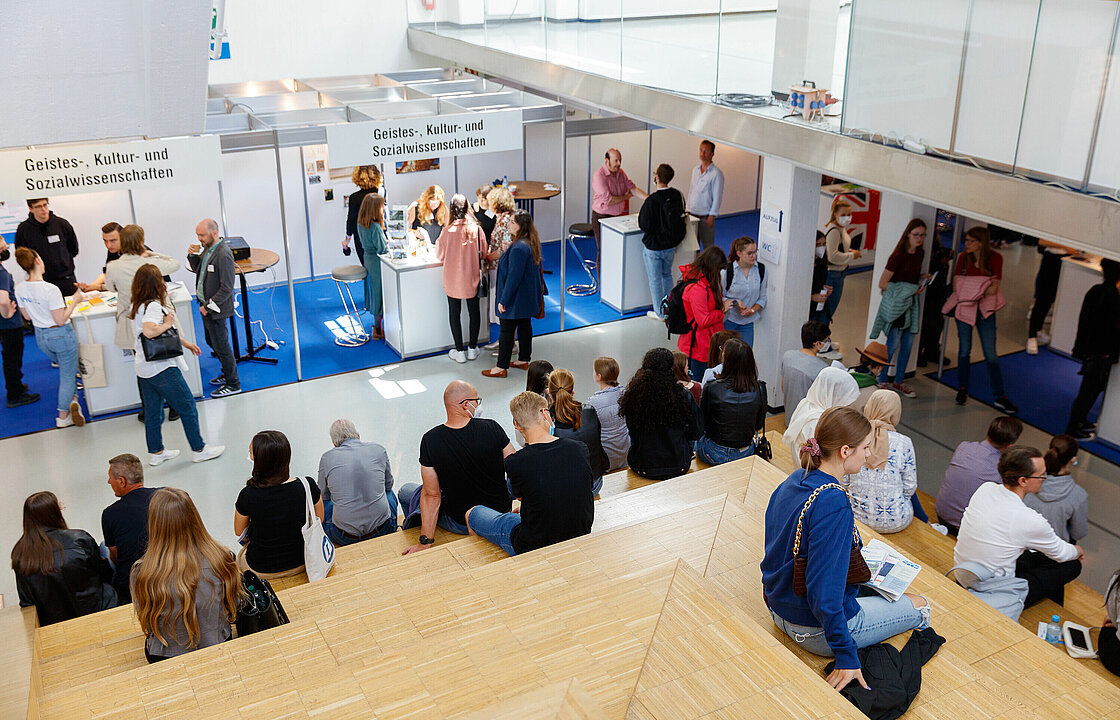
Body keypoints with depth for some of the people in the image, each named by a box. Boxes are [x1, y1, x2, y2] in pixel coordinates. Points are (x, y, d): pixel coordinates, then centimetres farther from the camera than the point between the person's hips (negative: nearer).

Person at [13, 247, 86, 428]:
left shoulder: (20, 289, -7)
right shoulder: (51, 289, -27)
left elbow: (27, 316, 6)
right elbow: (61, 320, -22)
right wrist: (75, 301, -13)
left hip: (40, 336, 7)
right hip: (61, 335, -7)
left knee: (67, 368, 28)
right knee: (68, 375, 8)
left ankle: (72, 400, 23)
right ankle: (63, 416, 12)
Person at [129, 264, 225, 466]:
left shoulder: (136, 306, 9)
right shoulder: (154, 306, -21)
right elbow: (149, 331, -41)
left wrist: (185, 342, 24)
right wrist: (167, 324, -22)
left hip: (143, 368, 9)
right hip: (161, 368, -9)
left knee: (152, 411, 18)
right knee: (188, 407, 5)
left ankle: (155, 452, 28)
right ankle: (199, 450, 14)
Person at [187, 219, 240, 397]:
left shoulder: (223, 255, -25)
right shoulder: (207, 248, 4)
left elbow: (227, 288, -24)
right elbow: (197, 269, 19)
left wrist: (208, 306, -20)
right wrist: (193, 255, -1)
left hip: (216, 309, -10)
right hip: (206, 304, 10)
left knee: (221, 346, 1)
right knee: (211, 341, 22)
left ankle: (233, 384, 14)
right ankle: (228, 373, 39)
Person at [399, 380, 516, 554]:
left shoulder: (430, 440, -20)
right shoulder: (491, 428, -17)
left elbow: (431, 495, -18)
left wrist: (425, 542, -12)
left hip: (460, 524, -2)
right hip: (502, 511, 2)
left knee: (406, 491, 20)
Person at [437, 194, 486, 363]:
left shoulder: (448, 230, -15)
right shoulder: (476, 229, -10)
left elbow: (440, 255, -4)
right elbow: (483, 253, 1)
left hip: (453, 279, -2)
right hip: (472, 278, 2)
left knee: (455, 313, 9)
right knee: (474, 311, 14)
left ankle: (459, 351, 14)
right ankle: (472, 349, 23)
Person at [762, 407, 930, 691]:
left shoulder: (793, 481, -3)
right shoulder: (833, 504, -31)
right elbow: (824, 591, -32)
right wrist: (846, 657, -24)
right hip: (816, 631, -8)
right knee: (920, 606, 12)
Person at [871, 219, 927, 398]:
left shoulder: (920, 253, 8)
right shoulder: (898, 256, -14)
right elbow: (882, 283, -13)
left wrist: (921, 278, 6)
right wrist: (911, 289, -13)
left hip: (911, 302, 7)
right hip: (895, 302, -7)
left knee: (908, 343, 8)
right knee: (894, 343, -8)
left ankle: (899, 381, 20)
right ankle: (882, 380, 6)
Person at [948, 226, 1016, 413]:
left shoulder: (995, 258, -5)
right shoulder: (964, 257, 0)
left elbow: (994, 288, -11)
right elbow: (956, 286, -5)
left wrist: (971, 289, -16)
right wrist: (982, 287, -14)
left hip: (985, 309, -1)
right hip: (964, 308, 1)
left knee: (991, 355, -1)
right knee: (964, 350, 7)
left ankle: (999, 397, 5)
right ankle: (963, 389, 24)